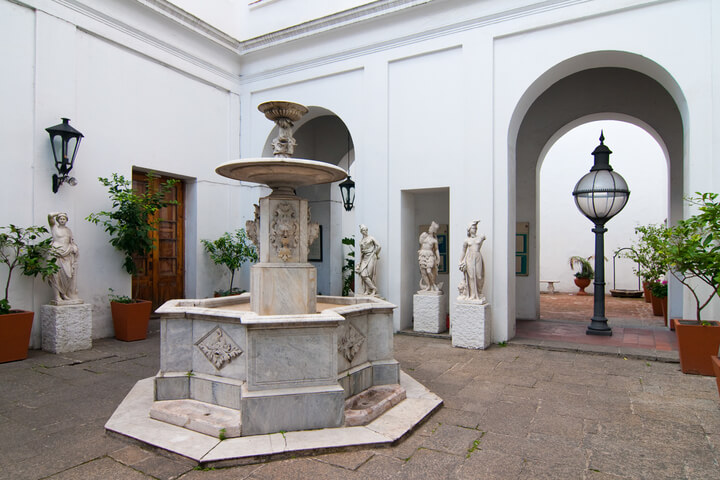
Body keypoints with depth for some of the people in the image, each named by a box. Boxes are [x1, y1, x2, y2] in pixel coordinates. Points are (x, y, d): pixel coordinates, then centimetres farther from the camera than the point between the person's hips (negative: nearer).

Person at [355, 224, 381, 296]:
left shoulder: (371, 238, 1)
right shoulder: (361, 241, 16)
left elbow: (378, 246, -3)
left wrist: (375, 254, 7)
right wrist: (360, 261, 14)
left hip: (371, 257, -5)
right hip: (365, 258, 5)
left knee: (370, 274, -11)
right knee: (363, 274, -7)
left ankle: (374, 291, -3)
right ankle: (373, 288, 0)